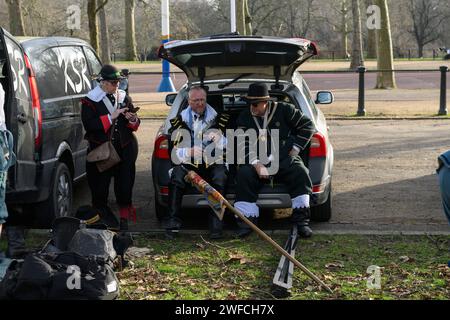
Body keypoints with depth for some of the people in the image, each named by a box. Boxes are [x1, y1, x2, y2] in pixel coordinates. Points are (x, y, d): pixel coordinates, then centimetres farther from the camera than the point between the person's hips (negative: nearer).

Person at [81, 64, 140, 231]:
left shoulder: (123, 97, 10)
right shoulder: (90, 100, -3)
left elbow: (135, 126, 14)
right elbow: (89, 125, -16)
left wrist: (133, 120, -10)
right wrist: (111, 117, -19)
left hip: (125, 149, 3)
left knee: (125, 185, 4)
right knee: (100, 187, 1)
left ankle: (124, 219, 16)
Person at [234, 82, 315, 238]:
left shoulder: (284, 110, 2)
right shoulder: (244, 118, 6)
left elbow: (307, 126, 8)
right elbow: (243, 146, -2)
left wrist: (295, 149, 2)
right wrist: (256, 164, -18)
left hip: (283, 159, -1)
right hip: (256, 161, 1)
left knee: (300, 173, -28)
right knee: (243, 175, -28)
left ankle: (301, 220, -21)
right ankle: (246, 221, -23)